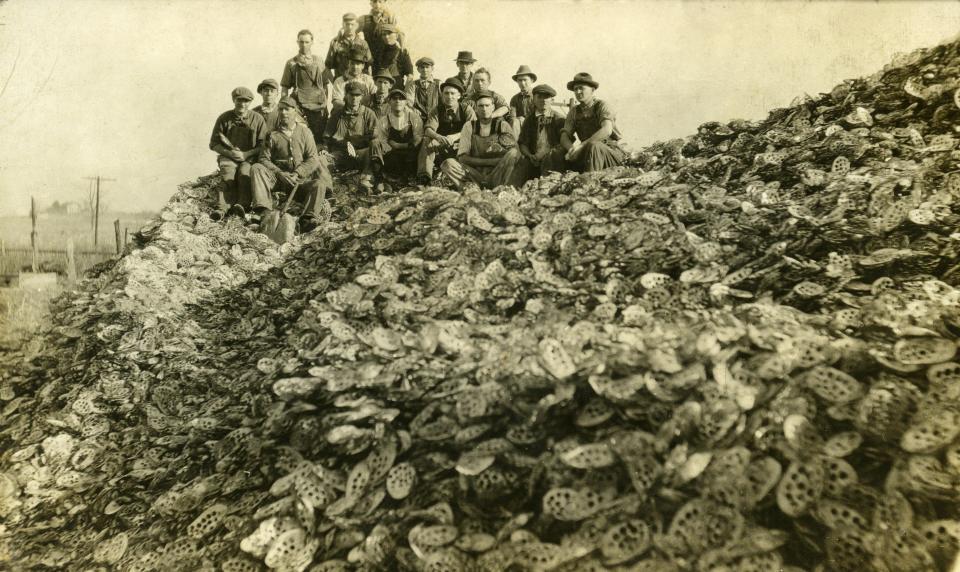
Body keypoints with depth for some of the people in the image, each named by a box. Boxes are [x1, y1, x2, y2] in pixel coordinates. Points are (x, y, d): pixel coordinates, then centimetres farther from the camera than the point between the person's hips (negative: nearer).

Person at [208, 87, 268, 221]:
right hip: (228, 156, 0)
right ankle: (222, 207, -43)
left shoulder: (257, 119, 2)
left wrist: (246, 154, -15)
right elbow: (214, 144, 7)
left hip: (250, 157, 0)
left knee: (245, 173, -33)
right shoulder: (224, 118, 5)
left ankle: (241, 204, -44)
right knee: (228, 174, -30)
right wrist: (229, 153, -12)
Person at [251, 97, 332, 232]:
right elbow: (264, 159, 3)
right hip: (278, 176, 1)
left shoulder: (305, 132, 8)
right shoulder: (273, 135, 9)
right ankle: (263, 210, -37)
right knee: (257, 168, -24)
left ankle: (308, 218, -37)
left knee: (319, 184, -28)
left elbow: (313, 159, 0)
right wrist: (280, 173, -15)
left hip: (301, 179, -1)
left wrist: (297, 173, -14)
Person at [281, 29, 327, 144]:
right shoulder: (292, 64, 5)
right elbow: (285, 88, 7)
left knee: (319, 137, 1)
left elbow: (325, 84, 16)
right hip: (300, 108, -2)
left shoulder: (319, 62, 11)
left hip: (319, 108, 2)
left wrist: (326, 105, 11)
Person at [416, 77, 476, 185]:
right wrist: (438, 137, -33)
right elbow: (428, 129, -9)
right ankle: (424, 178, -32)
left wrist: (455, 136, -33)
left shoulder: (466, 109, -1)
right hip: (441, 148, 3)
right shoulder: (438, 110, 5)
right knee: (427, 140, -23)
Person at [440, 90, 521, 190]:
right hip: (475, 173, 1)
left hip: (497, 174, -1)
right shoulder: (469, 126, 9)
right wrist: (491, 161, -9)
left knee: (513, 153, -27)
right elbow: (462, 157, -1)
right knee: (447, 164, -21)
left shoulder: (502, 125, 6)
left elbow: (516, 154, -4)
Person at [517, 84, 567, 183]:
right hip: (533, 159, 2)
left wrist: (545, 154, -17)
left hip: (553, 160, -2)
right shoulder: (529, 119, 16)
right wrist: (530, 156, -9)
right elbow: (522, 143, 13)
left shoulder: (559, 118, 6)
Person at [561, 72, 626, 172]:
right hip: (589, 154, 5)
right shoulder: (574, 111, 8)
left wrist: (581, 145, -32)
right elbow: (564, 137, 0)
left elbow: (607, 130, -25)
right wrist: (572, 149, -24)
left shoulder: (601, 106, -7)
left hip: (611, 151, -5)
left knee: (593, 145, -35)